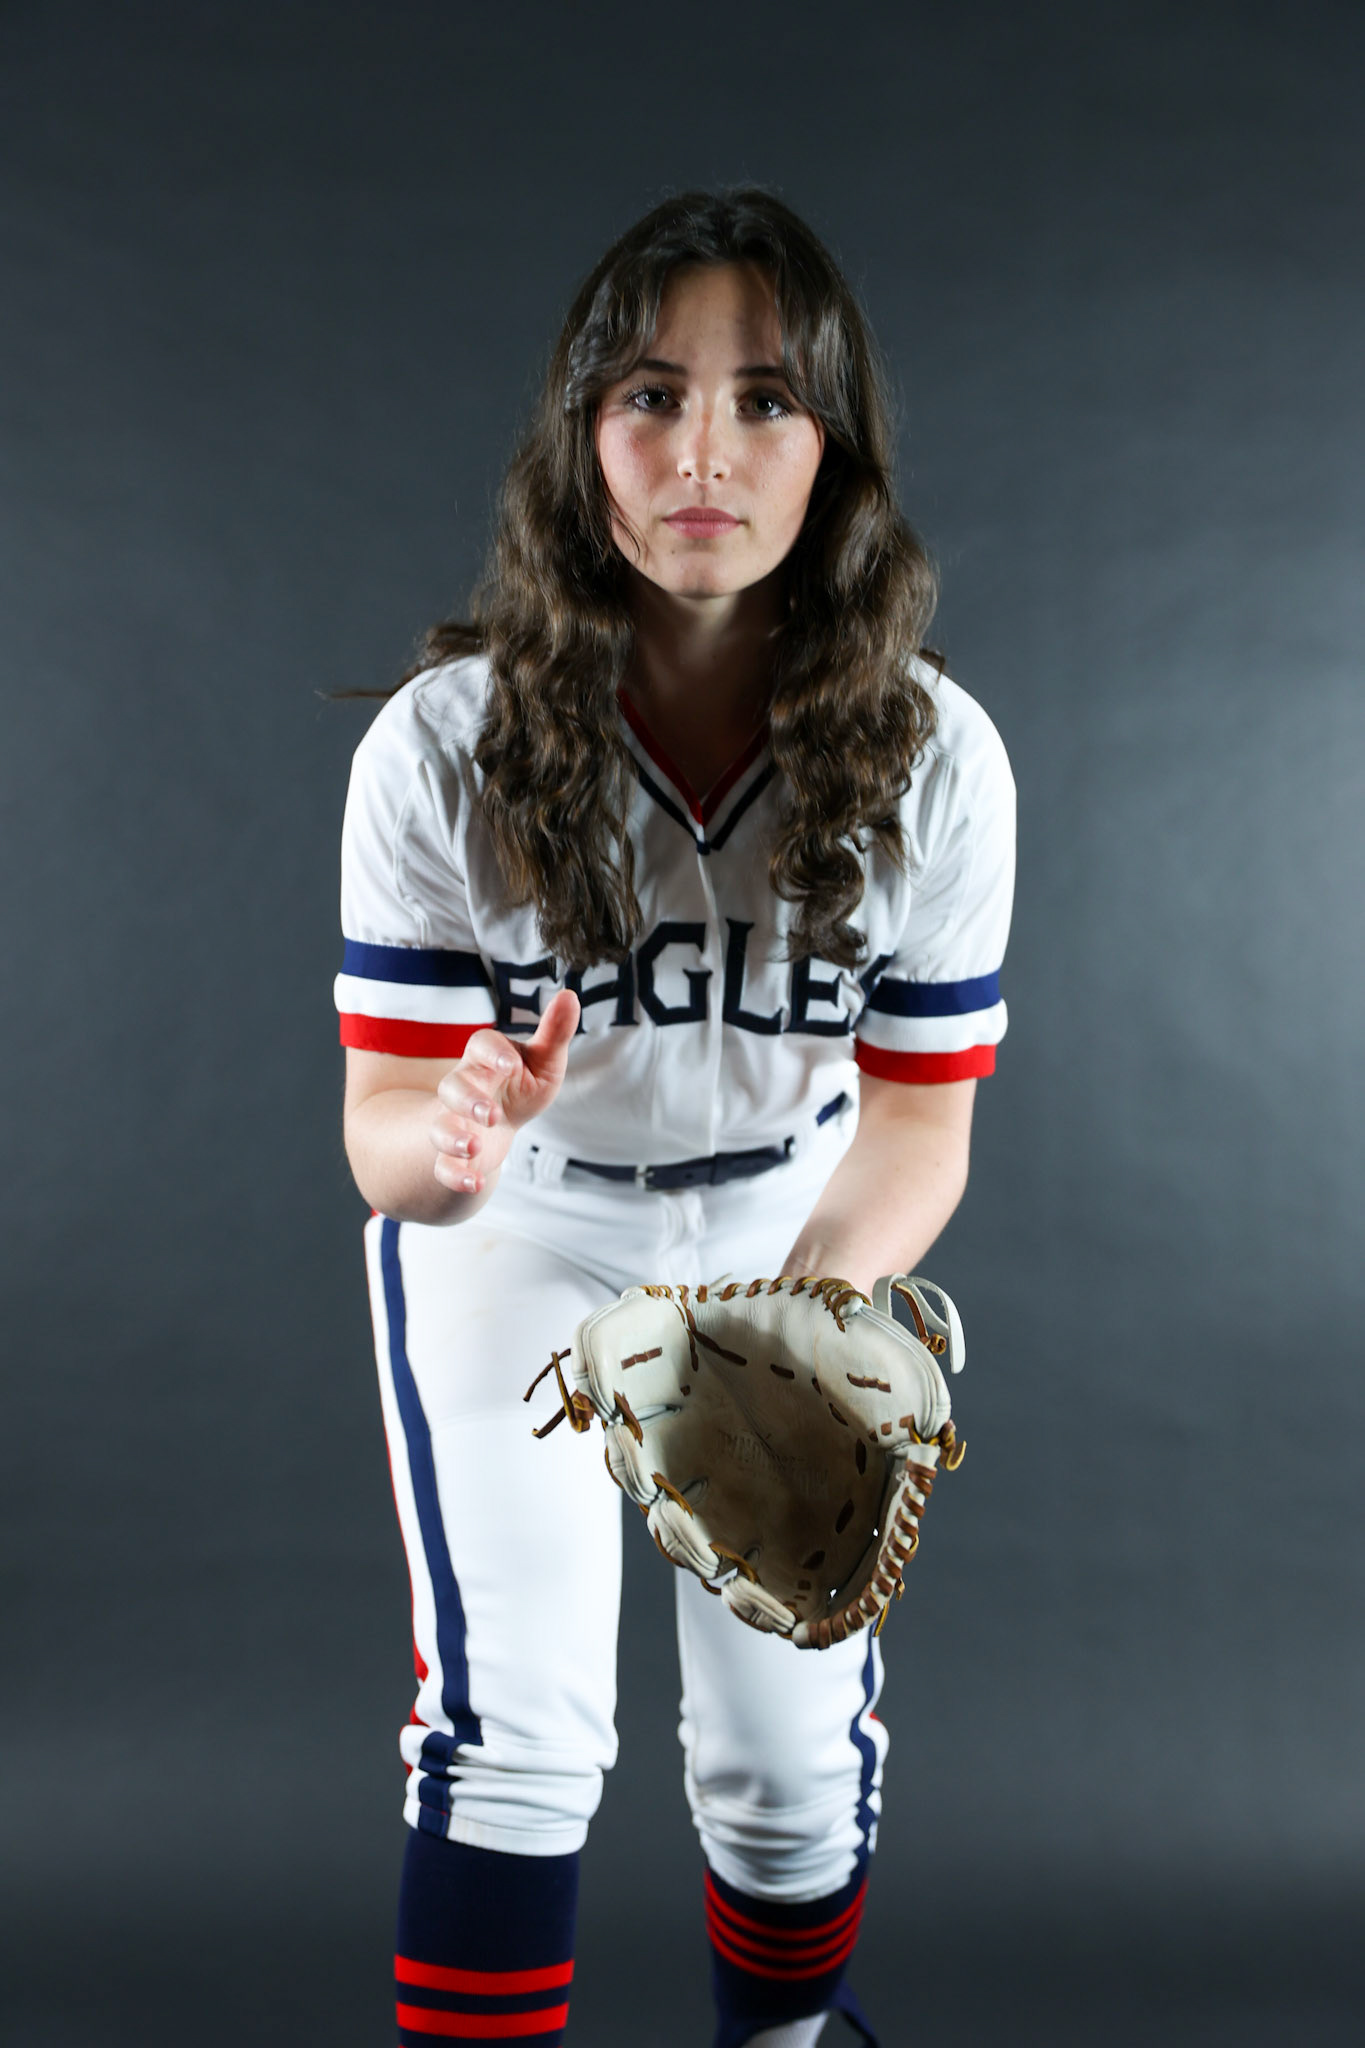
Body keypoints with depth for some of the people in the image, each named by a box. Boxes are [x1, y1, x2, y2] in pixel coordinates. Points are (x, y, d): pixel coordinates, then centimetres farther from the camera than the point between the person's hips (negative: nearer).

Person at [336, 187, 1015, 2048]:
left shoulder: (933, 758, -22)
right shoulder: (445, 745, -25)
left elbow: (923, 1112, -17)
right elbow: (385, 1119, -24)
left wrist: (812, 1304, -37)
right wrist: (451, 1140, -49)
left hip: (792, 1241, 1)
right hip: (514, 1239, -1)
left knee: (795, 1753, 5)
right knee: (517, 1732, -11)